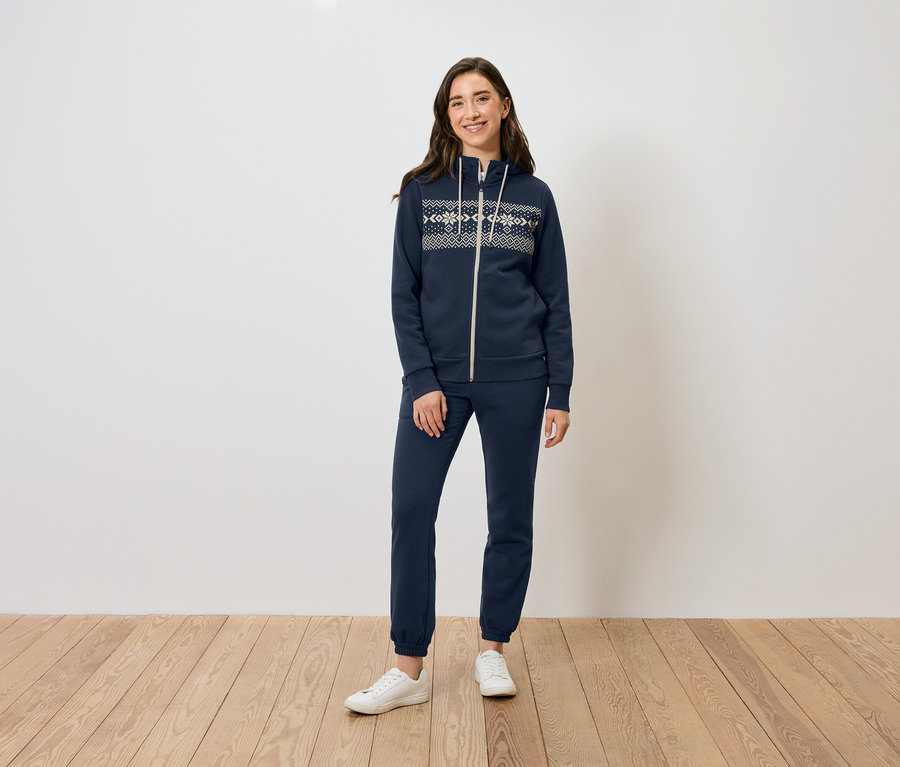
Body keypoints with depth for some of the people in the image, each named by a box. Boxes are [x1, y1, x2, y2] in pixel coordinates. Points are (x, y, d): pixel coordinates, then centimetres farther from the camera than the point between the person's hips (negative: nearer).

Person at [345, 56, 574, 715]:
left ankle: (493, 650, 26)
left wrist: (559, 395, 1)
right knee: (410, 510, -5)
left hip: (514, 380, 1)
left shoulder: (534, 196, 7)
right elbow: (405, 294, 2)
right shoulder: (422, 191, 6)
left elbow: (556, 303, 7)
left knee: (511, 518, 8)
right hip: (436, 376, 0)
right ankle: (410, 668, 7)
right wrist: (422, 381, -8)